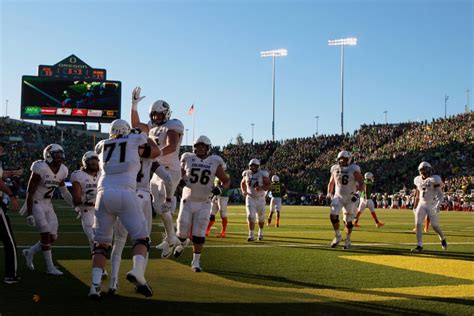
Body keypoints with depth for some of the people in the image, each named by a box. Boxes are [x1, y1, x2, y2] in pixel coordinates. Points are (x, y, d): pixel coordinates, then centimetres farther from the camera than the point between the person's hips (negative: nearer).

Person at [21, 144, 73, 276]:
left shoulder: (62, 171, 0)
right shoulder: (40, 169, -21)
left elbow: (64, 192, 15)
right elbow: (30, 192, -18)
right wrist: (29, 214, -21)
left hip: (48, 205, 7)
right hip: (36, 204, -7)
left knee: (53, 237, 5)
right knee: (46, 235, -10)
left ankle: (30, 252, 28)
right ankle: (50, 267, 1)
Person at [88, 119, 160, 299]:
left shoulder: (102, 146, 23)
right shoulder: (136, 140, 16)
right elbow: (156, 152, 32)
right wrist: (146, 135, 49)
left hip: (104, 194, 3)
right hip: (125, 195, -3)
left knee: (101, 242, 13)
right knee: (141, 238, 6)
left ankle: (95, 285, -2)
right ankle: (137, 271, -22)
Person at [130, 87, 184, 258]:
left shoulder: (172, 127, -11)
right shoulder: (153, 127, 14)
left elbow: (171, 147, -26)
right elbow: (136, 124, 27)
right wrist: (134, 104, 18)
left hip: (169, 171, -9)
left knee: (162, 206, -11)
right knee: (158, 206, 10)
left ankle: (170, 238, 3)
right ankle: (171, 238, 21)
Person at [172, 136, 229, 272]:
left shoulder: (214, 163, -2)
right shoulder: (188, 159, -1)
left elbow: (226, 180, 8)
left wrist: (220, 189, -13)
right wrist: (180, 180, -10)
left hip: (204, 203, -1)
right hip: (187, 201, 1)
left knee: (199, 234, -5)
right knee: (183, 231, 2)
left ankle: (196, 261, 10)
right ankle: (182, 243, 38)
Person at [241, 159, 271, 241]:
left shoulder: (262, 174, -11)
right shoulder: (246, 174, -1)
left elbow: (269, 185, -11)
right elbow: (242, 183, 17)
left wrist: (261, 188, -28)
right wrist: (243, 191, -2)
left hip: (260, 198, -1)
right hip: (250, 198, 1)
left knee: (261, 217, 13)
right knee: (250, 216, -15)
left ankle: (261, 232, 37)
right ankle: (251, 235, -10)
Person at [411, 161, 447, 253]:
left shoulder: (434, 180, -14)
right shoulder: (418, 180, 4)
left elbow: (440, 194, -16)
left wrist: (438, 205, -29)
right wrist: (415, 207, 17)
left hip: (432, 205, -4)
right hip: (422, 204, 5)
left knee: (435, 226, 3)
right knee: (418, 224, -8)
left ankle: (443, 239, 34)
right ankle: (419, 246, -5)